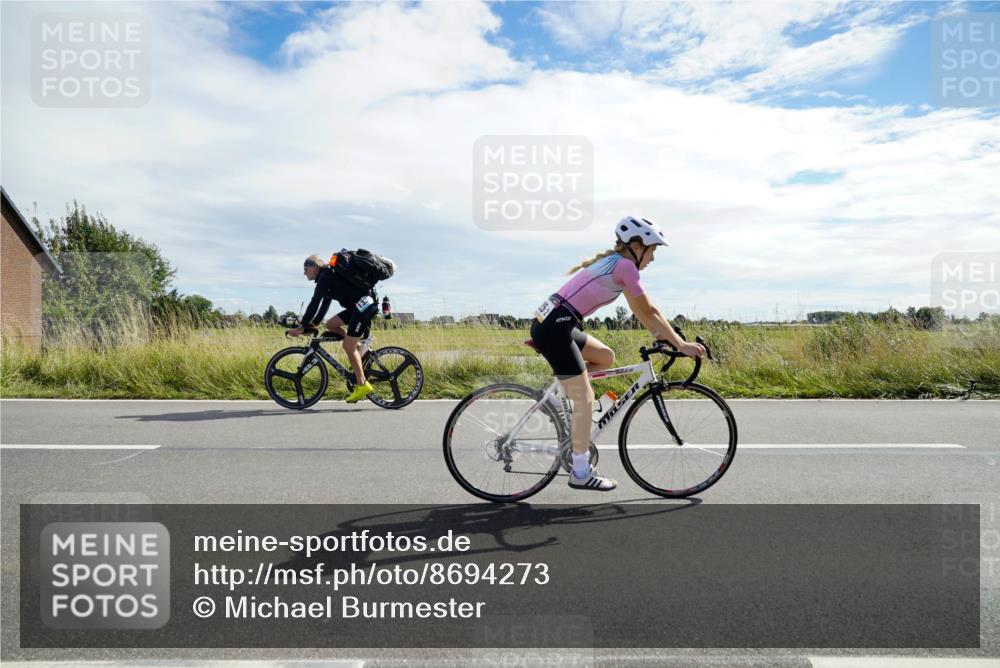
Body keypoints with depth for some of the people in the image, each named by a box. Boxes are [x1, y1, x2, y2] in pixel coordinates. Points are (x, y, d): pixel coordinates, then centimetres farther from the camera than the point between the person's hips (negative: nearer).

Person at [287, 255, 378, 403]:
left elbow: (315, 303, -14)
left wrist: (302, 327, -13)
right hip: (358, 306, 10)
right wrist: (313, 324, 23)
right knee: (331, 325, 11)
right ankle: (358, 348, 13)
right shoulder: (329, 277, 22)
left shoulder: (326, 276, -8)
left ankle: (362, 385, -5)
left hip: (365, 304, -10)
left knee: (348, 345, -9)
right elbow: (324, 305, 26)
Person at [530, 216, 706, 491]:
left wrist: (662, 334, 23)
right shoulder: (625, 265, -8)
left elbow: (638, 310, 24)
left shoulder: (612, 262, 19)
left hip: (548, 323, 9)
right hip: (555, 328, -9)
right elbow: (648, 311, -7)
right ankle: (581, 474, 6)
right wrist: (682, 344, -1)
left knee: (606, 357, 21)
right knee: (585, 399, -3)